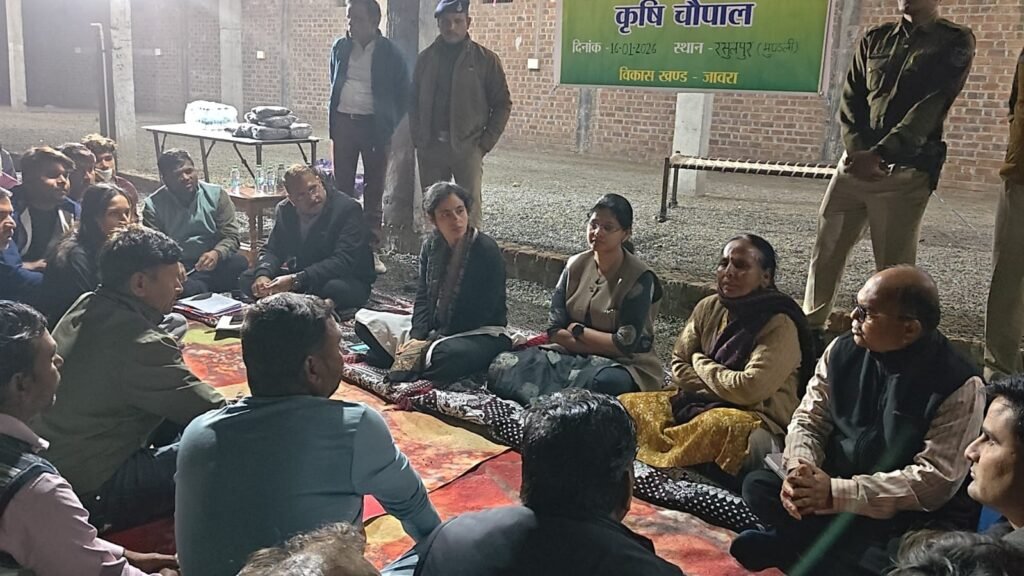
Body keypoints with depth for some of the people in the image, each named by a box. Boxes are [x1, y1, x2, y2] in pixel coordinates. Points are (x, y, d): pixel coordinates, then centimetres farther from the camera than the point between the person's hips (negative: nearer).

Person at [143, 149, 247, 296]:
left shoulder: (216, 194, 3)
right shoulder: (153, 205, -1)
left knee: (240, 263, -30)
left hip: (213, 262, 2)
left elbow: (232, 236, 0)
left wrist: (216, 253, -24)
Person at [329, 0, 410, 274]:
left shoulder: (390, 53, -5)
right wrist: (334, 117, 16)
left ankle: (372, 250, 10)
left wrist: (389, 125, -1)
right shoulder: (340, 47, 5)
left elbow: (403, 94, 2)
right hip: (343, 122, 3)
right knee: (342, 187, 6)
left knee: (374, 191, 3)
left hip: (374, 125, -3)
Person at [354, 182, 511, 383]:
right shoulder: (431, 246, 3)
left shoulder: (487, 250, -16)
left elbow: (481, 312, -18)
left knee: (451, 355, -41)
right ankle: (413, 353, -17)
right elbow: (423, 297, 1)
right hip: (433, 327, 6)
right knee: (365, 321, -2)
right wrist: (417, 336, -18)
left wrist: (431, 342, -18)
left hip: (482, 332, -6)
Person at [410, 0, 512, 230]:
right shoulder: (426, 58, 10)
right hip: (430, 148, 4)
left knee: (471, 209, -8)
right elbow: (414, 101, 15)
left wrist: (485, 143, -4)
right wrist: (418, 138, 5)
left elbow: (502, 104, 2)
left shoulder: (485, 59, 0)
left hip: (467, 148, -3)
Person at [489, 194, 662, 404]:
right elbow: (555, 330, -1)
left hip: (624, 364, -4)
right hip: (573, 356, 4)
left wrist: (577, 330, -6)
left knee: (608, 381, -42)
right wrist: (605, 346, -13)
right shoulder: (575, 266, 3)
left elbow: (625, 345, -16)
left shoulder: (639, 278, -11)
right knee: (502, 365, -18)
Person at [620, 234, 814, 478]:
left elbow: (748, 389, -23)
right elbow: (679, 368, 7)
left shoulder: (779, 325, -14)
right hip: (698, 403, 6)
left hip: (754, 416, -5)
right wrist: (724, 386, -11)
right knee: (626, 404, -10)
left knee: (719, 424, -39)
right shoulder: (708, 308, 4)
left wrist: (700, 363, -7)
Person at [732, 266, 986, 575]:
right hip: (833, 483, 4)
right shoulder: (843, 351, -4)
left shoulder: (959, 386, -19)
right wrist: (800, 468, -21)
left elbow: (935, 481, -23)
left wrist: (836, 493, -28)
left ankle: (792, 546, -9)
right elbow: (809, 419, 3)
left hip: (911, 517, -4)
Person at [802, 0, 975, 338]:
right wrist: (858, 150, -10)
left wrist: (879, 153, -20)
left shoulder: (955, 41, 2)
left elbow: (930, 108, -10)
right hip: (856, 163, 4)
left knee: (894, 266, -3)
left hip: (906, 172, -4)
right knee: (826, 249, 5)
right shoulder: (875, 39, 15)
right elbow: (850, 100, 8)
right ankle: (811, 328, 17)